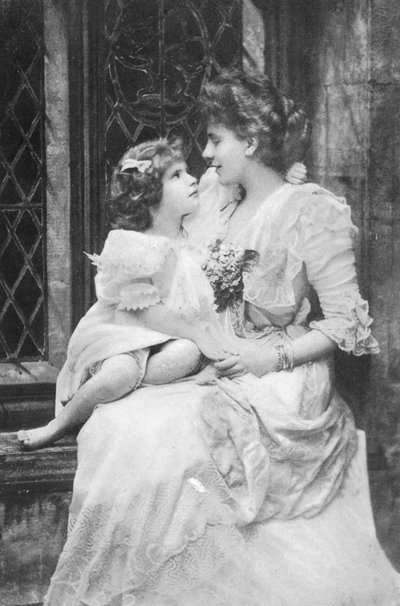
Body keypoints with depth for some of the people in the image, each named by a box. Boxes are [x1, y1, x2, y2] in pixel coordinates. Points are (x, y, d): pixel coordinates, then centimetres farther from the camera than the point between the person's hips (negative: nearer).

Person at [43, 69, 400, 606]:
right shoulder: (219, 204, 12)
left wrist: (274, 356, -18)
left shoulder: (311, 211, -9)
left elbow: (346, 322, -11)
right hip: (218, 375, 7)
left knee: (162, 438, -28)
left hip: (282, 384, -7)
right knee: (114, 425, -16)